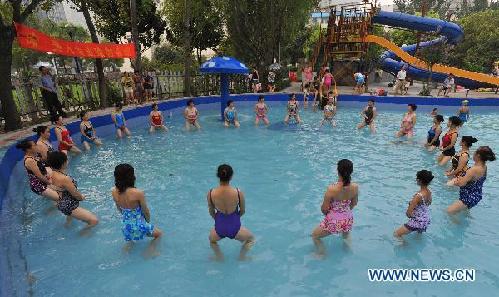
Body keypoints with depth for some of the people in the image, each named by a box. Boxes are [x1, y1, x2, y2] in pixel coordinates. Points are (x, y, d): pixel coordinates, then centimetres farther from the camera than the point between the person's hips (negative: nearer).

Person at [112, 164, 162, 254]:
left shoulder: (114, 192, -14)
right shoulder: (138, 193, -31)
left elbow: (119, 209, 4)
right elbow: (146, 212, -16)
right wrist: (148, 221, 6)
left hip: (125, 226, 6)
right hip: (138, 226, -6)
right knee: (159, 234, 22)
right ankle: (151, 250, 6)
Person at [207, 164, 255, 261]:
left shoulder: (210, 193, -15)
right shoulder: (239, 193, -20)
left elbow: (211, 212, 2)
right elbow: (242, 211, -2)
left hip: (219, 229, 2)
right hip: (235, 228, -1)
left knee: (212, 240, 40)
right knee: (251, 239, 33)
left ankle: (219, 257, 45)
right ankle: (242, 257, 37)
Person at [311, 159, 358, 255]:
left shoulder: (331, 189, -29)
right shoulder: (355, 187, -15)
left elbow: (324, 209, -16)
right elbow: (354, 204, 4)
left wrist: (327, 214, 7)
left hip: (333, 222, -4)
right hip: (348, 221, 5)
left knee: (315, 236, 25)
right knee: (346, 234, 43)